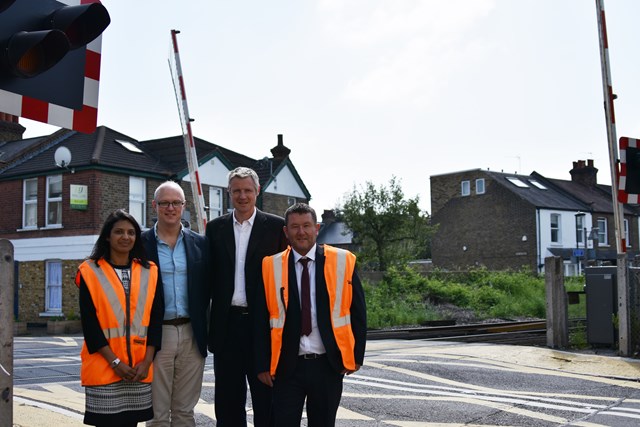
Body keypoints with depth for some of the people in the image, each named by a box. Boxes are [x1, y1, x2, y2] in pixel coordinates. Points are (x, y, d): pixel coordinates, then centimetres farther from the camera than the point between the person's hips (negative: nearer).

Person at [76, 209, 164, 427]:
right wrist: (114, 361, -12)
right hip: (104, 366, -2)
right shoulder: (90, 272, 0)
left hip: (139, 366, 3)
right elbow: (89, 322, -5)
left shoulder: (149, 272, 8)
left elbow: (156, 318, 5)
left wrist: (146, 361, -6)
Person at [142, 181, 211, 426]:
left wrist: (206, 331, 1)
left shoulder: (200, 243, 8)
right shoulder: (141, 243, -1)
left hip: (191, 335, 2)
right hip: (156, 335, -2)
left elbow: (209, 289, 10)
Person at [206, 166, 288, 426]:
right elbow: (209, 275, 7)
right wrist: (206, 322, 0)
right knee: (228, 399, 11)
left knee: (266, 399, 6)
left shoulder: (276, 226, 1)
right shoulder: (215, 228, 8)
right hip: (227, 323, 2)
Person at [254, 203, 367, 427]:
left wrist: (357, 355, 1)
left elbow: (357, 312, 4)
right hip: (287, 367, 0)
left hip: (328, 365, 1)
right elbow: (261, 320, 2)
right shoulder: (270, 266, 0)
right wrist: (263, 364, -2)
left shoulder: (343, 261, 0)